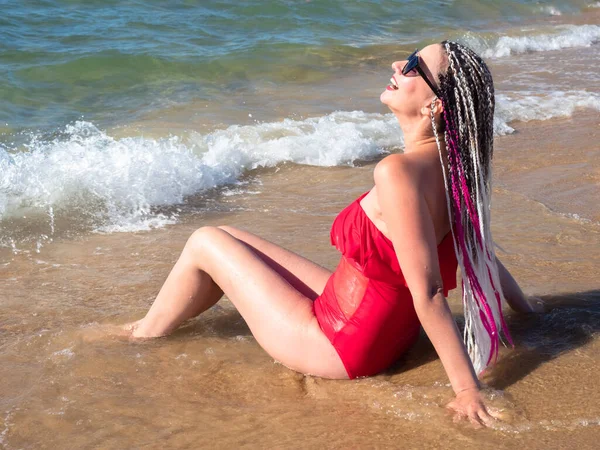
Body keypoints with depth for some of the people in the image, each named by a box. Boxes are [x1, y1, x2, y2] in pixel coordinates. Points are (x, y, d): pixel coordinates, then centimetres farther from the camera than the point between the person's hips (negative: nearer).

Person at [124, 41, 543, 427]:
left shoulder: (399, 171, -31)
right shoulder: (451, 166, -5)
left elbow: (428, 294, -30)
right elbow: (483, 254, 4)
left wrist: (467, 389, -29)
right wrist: (527, 309, 21)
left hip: (341, 346, -8)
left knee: (206, 244, 5)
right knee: (228, 240, 19)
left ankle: (143, 337, 29)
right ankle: (156, 323, 40)